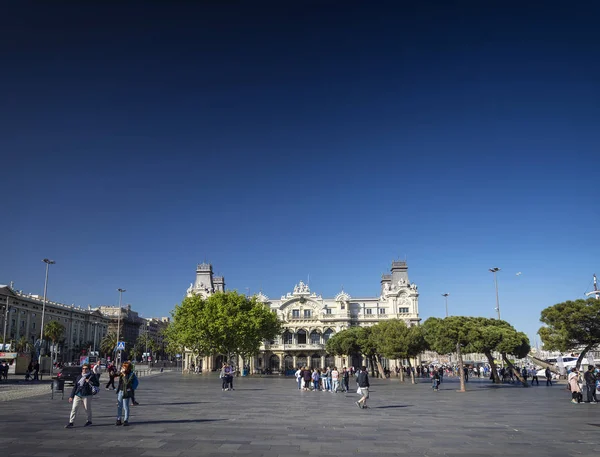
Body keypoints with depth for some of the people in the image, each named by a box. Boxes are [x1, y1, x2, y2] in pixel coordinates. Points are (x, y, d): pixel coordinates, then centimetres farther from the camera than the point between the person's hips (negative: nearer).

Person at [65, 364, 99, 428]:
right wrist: (71, 396, 14)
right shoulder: (79, 377, 14)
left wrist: (89, 382, -19)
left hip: (87, 395, -4)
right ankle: (71, 423, 0)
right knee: (74, 408, -4)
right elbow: (75, 387, 17)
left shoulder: (91, 376, 0)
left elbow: (97, 384, -7)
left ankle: (89, 421, 24)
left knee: (87, 408, 5)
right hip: (77, 395, 4)